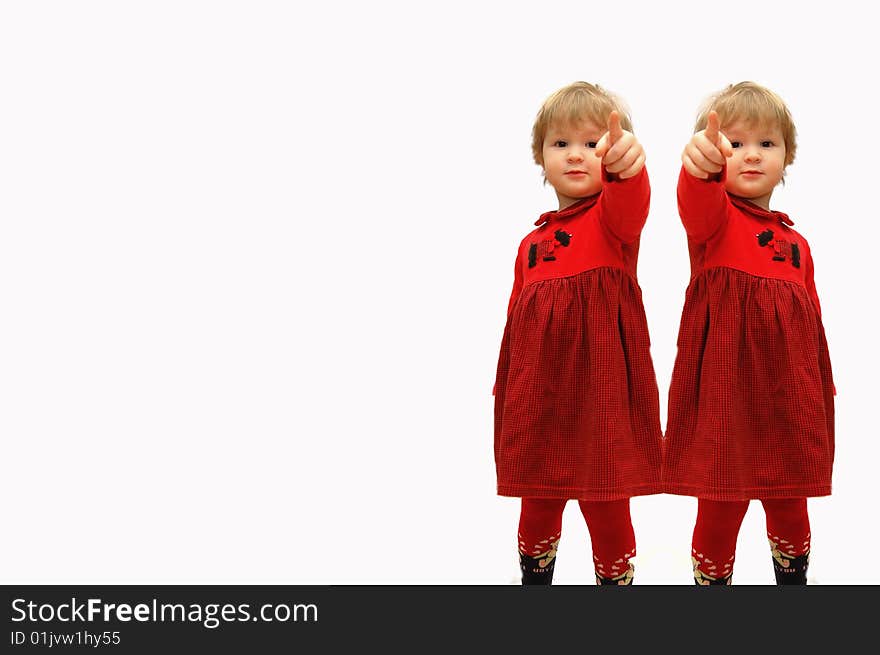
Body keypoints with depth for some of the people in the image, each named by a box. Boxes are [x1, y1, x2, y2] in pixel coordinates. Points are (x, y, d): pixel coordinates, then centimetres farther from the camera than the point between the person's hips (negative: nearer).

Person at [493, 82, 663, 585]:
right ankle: (534, 576, 33)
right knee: (538, 502, 13)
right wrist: (507, 394, 18)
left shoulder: (612, 217, -4)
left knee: (606, 504, 0)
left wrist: (627, 165, -52)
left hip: (601, 385, -5)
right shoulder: (532, 244, 12)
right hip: (538, 392, 5)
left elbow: (629, 204, -30)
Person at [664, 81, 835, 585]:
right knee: (721, 506, -1)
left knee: (789, 504, 14)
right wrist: (701, 166, -52)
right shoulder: (714, 218, -3)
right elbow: (698, 203, -29)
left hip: (789, 392, 5)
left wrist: (821, 388, 20)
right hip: (725, 388, -5)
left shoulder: (796, 243, 14)